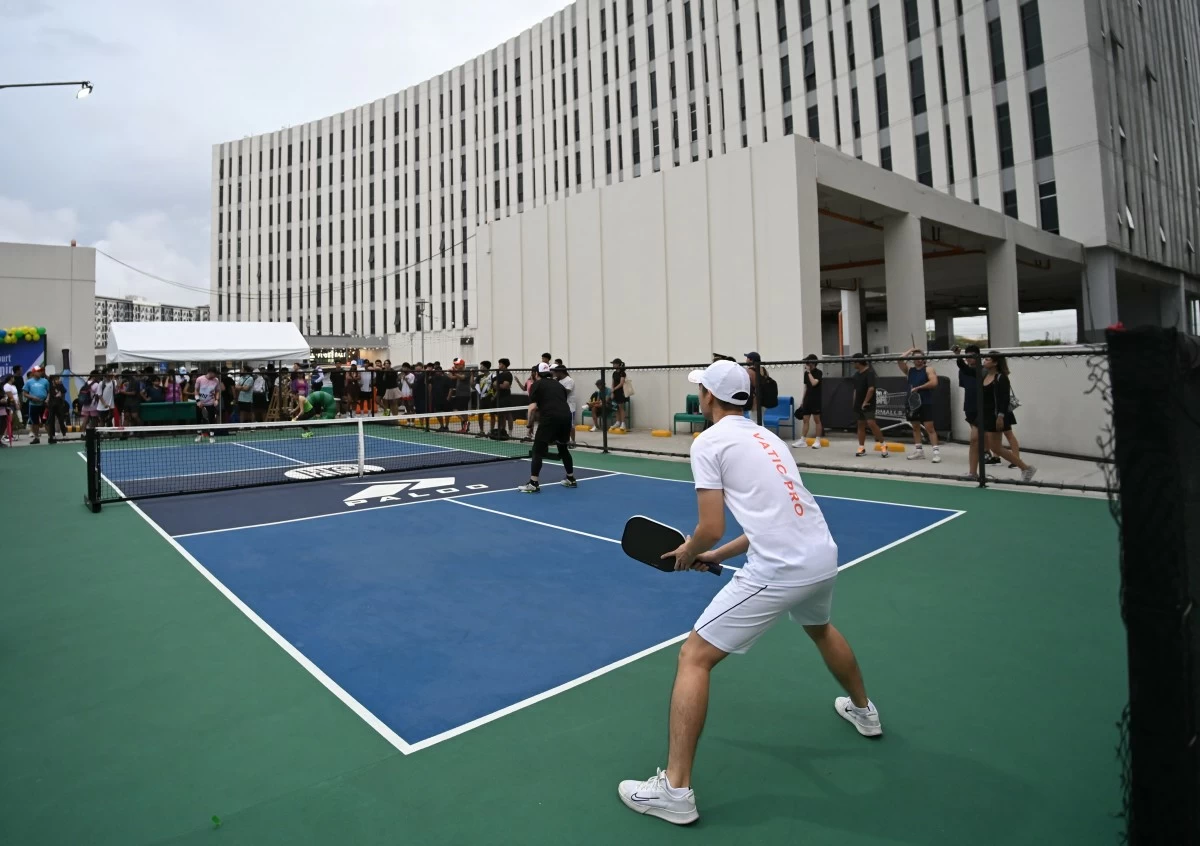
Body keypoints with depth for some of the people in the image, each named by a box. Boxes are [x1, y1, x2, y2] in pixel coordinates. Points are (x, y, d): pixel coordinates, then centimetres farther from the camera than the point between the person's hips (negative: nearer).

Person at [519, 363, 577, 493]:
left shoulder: (537, 385, 9)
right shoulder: (558, 384, 24)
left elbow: (532, 408, -3)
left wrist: (530, 422, 11)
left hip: (550, 418, -6)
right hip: (566, 416, 6)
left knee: (538, 450, 3)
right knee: (563, 448, 24)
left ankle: (533, 483, -2)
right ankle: (571, 479, 31)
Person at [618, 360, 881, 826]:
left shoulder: (709, 442, -5)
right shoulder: (765, 436, 18)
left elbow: (712, 528, -11)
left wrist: (689, 552, 10)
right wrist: (718, 556, 22)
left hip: (780, 570, -8)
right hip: (824, 555, 9)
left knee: (694, 657, 1)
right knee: (820, 628, 39)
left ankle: (675, 790, 4)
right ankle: (863, 711, 62)